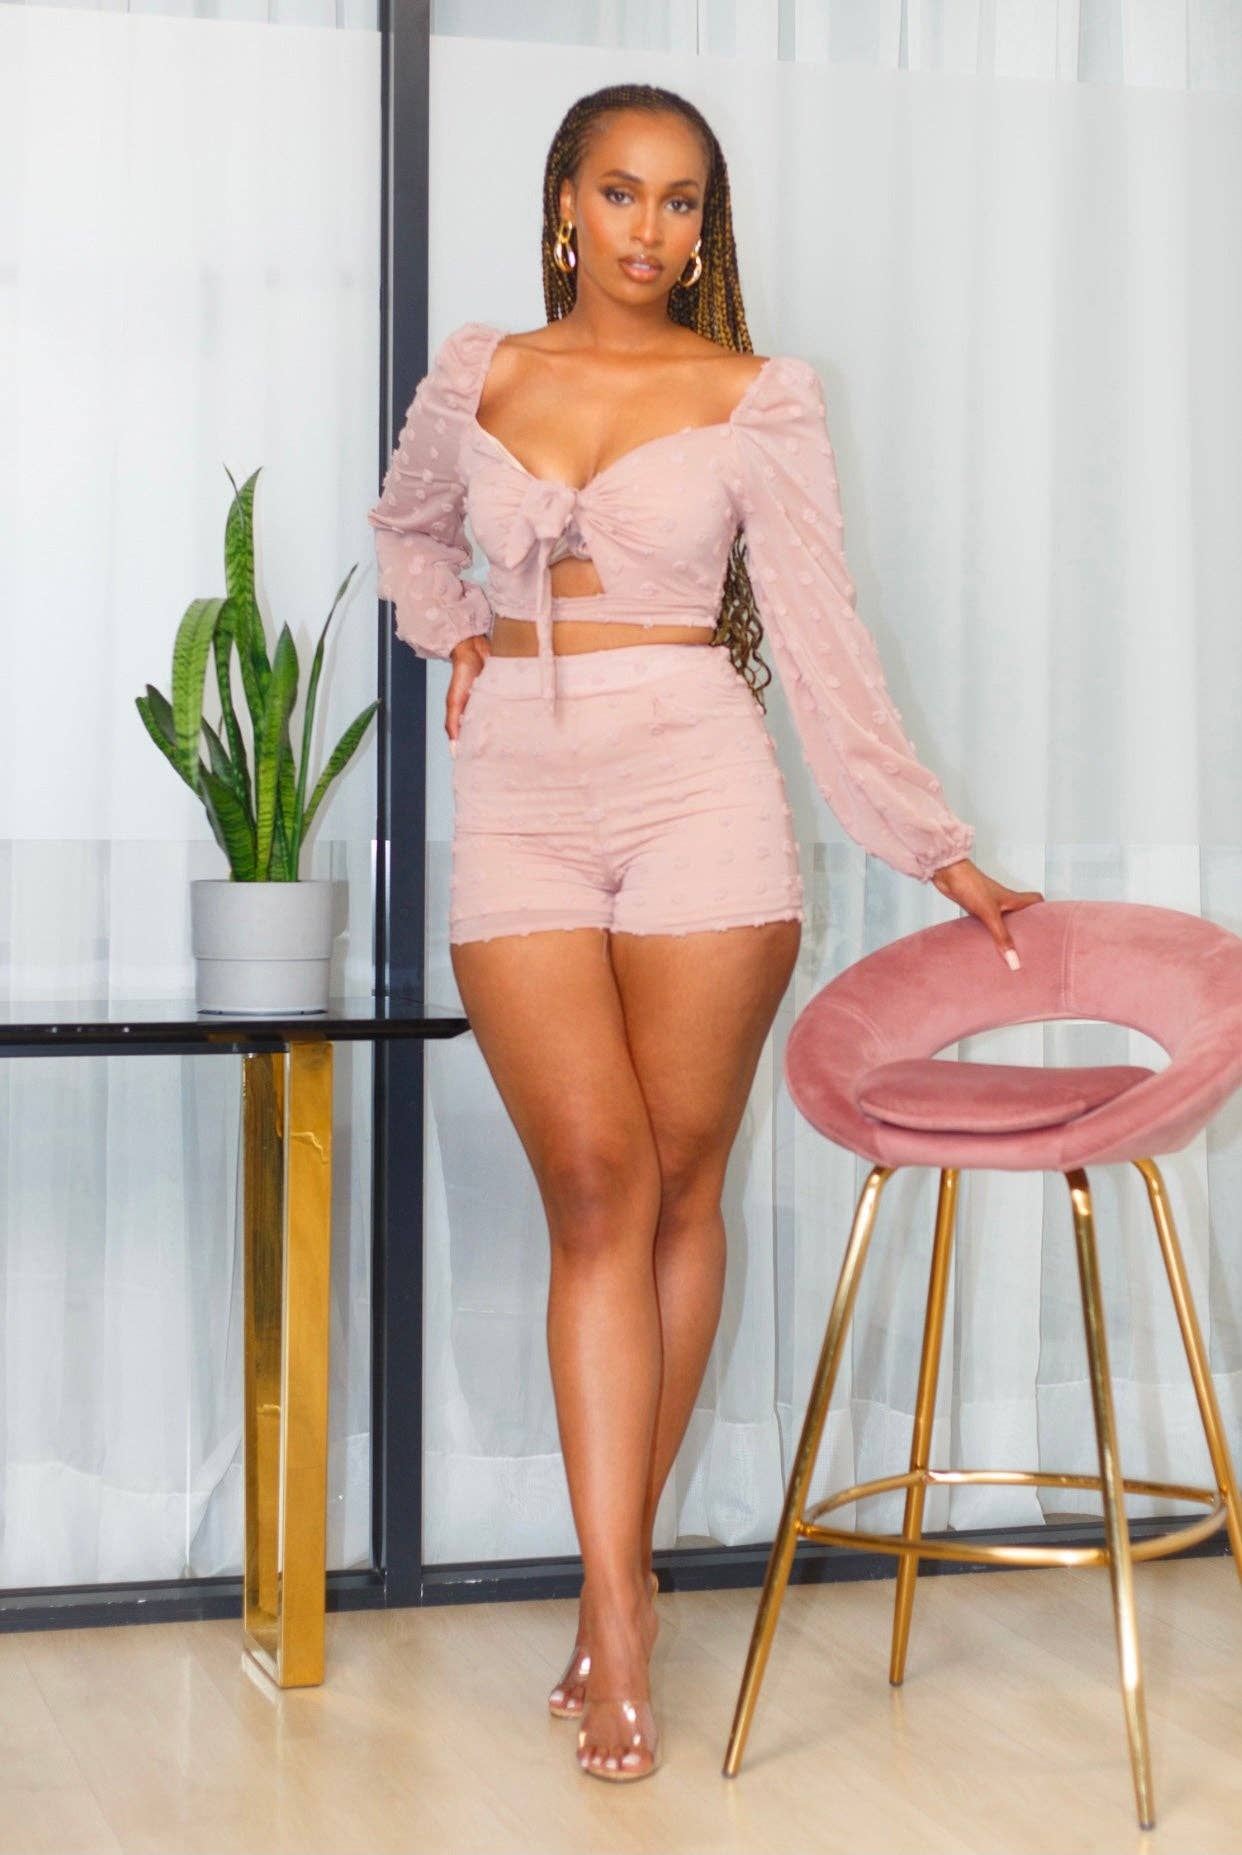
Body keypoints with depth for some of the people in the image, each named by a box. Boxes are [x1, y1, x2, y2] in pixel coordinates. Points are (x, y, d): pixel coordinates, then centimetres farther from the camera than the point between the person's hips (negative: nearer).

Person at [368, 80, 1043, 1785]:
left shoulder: (759, 402, 3)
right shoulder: (478, 375, 11)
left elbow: (823, 636, 2)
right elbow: (405, 532, 30)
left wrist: (938, 850, -2)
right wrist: (455, 628, 10)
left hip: (699, 797, -1)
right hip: (520, 803, 1)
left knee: (678, 1191, 2)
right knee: (597, 1187, -5)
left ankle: (621, 1567, 17)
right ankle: (618, 1610, -5)